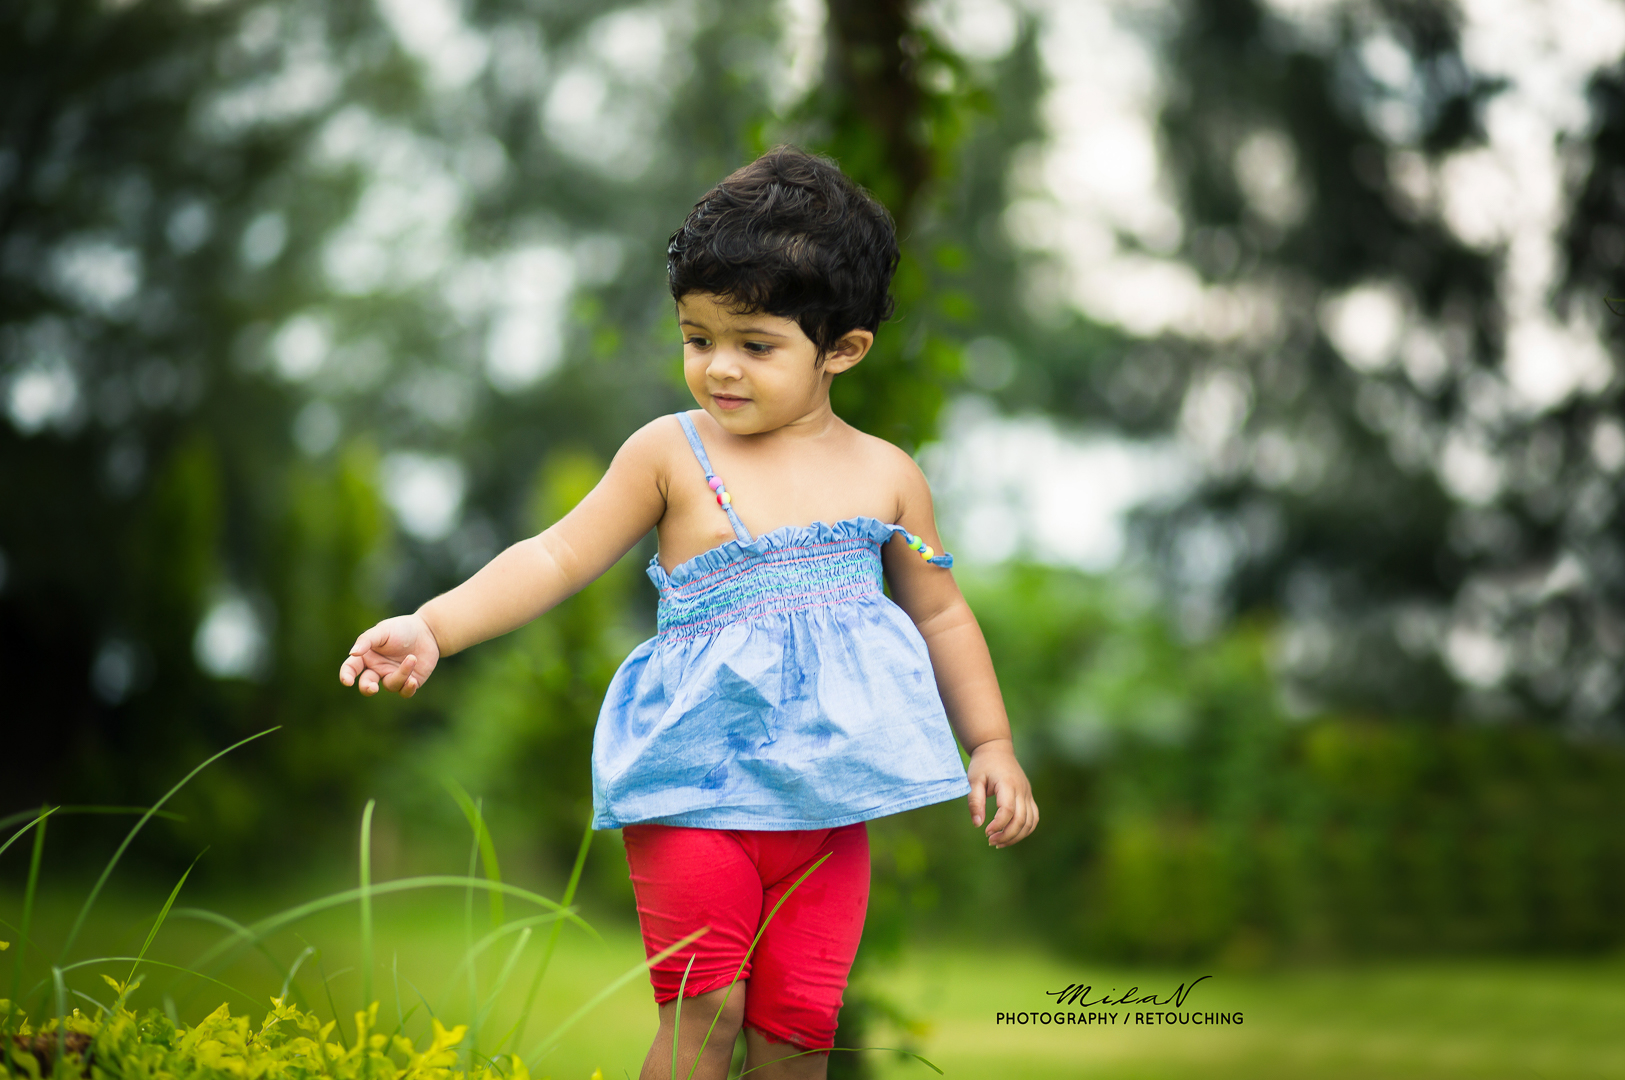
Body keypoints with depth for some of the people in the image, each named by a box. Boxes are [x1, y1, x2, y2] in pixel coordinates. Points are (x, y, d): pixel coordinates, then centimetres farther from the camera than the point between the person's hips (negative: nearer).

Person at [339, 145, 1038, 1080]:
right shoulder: (673, 454, -1)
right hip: (695, 788, -2)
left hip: (827, 804, 2)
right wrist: (434, 627, -13)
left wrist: (993, 744, 9)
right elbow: (556, 559, -2)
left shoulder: (886, 477, 5)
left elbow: (942, 616, 15)